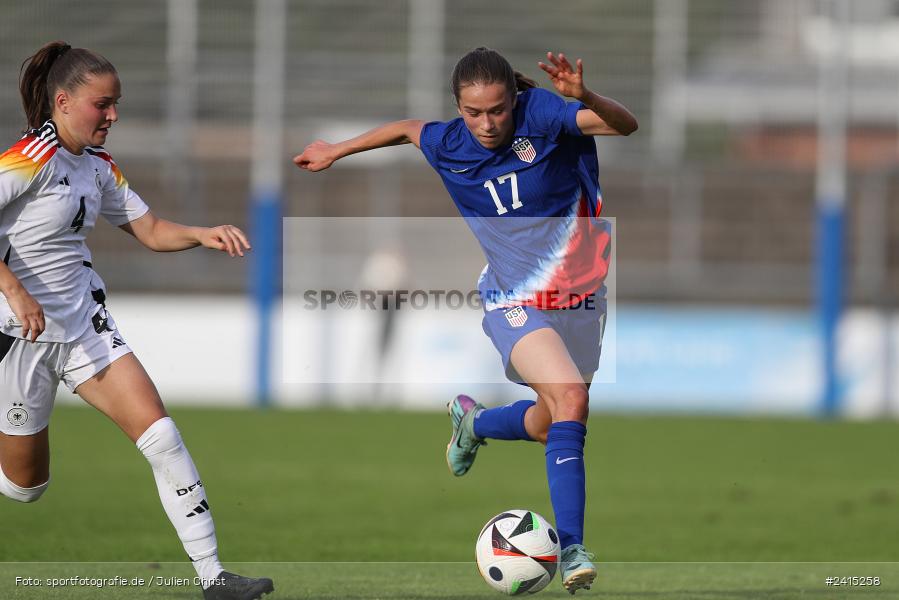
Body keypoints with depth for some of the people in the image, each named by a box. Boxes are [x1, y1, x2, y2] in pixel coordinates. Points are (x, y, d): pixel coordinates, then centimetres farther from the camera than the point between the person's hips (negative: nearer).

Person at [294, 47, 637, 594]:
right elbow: (406, 129, 16)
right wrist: (339, 150, 26)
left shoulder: (542, 115, -16)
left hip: (581, 297, 2)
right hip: (515, 302, -2)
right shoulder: (449, 146, -8)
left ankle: (475, 422, 49)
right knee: (569, 396, -27)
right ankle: (571, 548, -29)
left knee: (550, 425, 15)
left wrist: (585, 99, -50)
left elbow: (626, 125, -30)